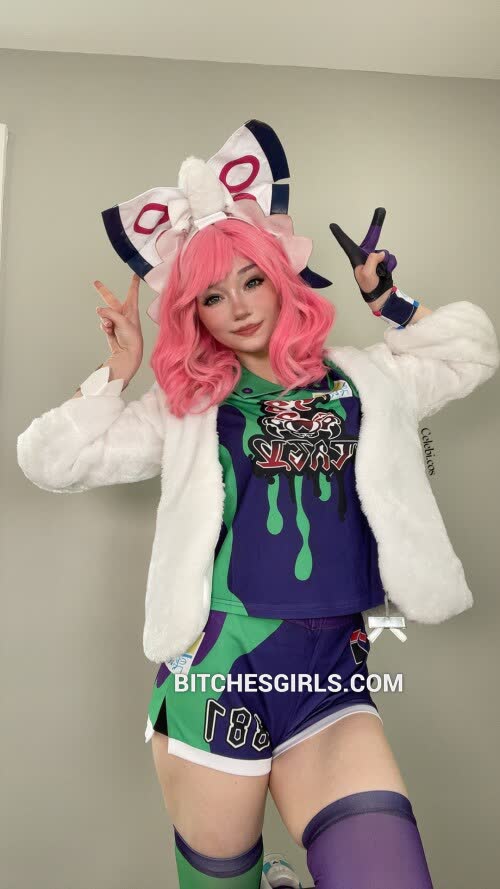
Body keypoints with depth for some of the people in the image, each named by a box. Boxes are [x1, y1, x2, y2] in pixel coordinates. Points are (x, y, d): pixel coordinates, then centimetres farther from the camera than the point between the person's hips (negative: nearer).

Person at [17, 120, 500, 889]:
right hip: (213, 671, 0)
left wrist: (390, 301, 13)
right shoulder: (184, 406, 6)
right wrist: (120, 369, 3)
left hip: (332, 677, 1)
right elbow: (51, 461, 5)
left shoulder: (362, 380, 10)